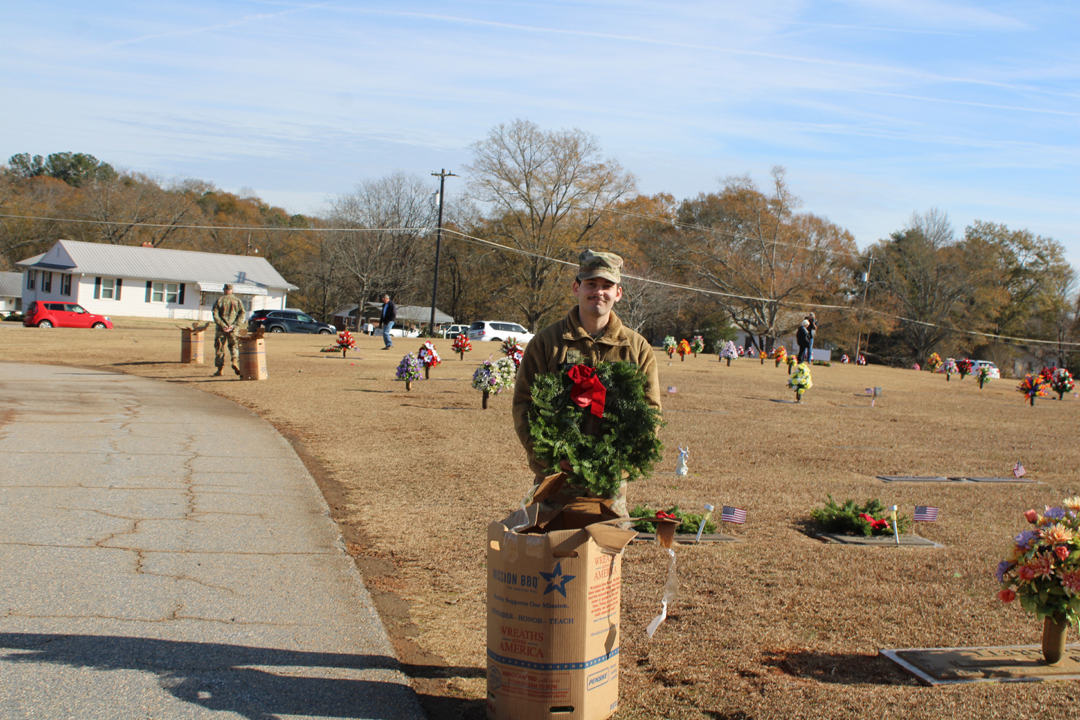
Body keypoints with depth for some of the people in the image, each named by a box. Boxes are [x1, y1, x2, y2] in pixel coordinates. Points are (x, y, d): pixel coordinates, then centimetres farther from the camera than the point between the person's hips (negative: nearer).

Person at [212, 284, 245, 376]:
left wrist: (223, 326, -12)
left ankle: (220, 369, 8)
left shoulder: (219, 300, 1)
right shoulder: (237, 301, 5)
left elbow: (215, 315, -8)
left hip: (221, 328, -1)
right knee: (234, 346, 16)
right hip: (234, 329, 1)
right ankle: (235, 360, -11)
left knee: (219, 348, 7)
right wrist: (234, 325, -10)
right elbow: (242, 314, -4)